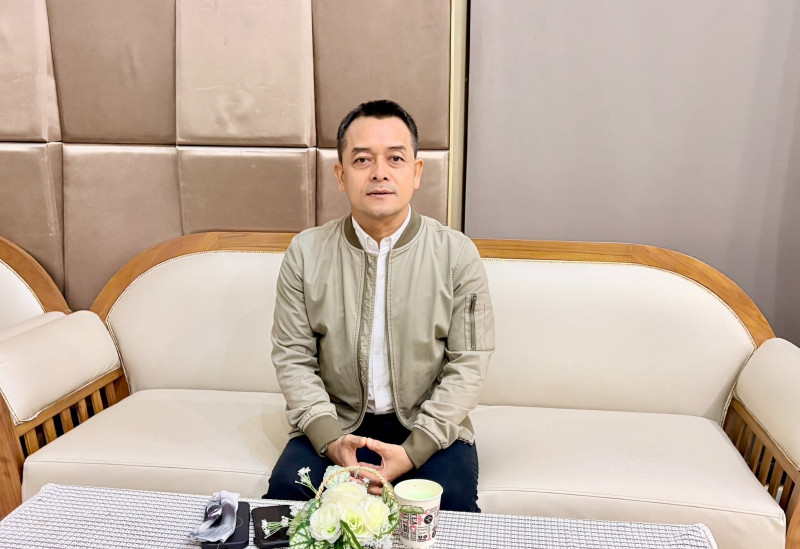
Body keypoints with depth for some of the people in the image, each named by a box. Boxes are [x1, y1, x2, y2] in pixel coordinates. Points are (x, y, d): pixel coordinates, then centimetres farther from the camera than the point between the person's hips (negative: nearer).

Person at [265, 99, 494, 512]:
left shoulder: (457, 254, -6)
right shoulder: (305, 252, -2)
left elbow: (467, 365, -6)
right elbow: (292, 358, -1)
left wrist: (413, 451, -16)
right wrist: (331, 439, -15)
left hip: (429, 426, 0)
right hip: (335, 422, 1)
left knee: (454, 501, -25)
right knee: (286, 490, -23)